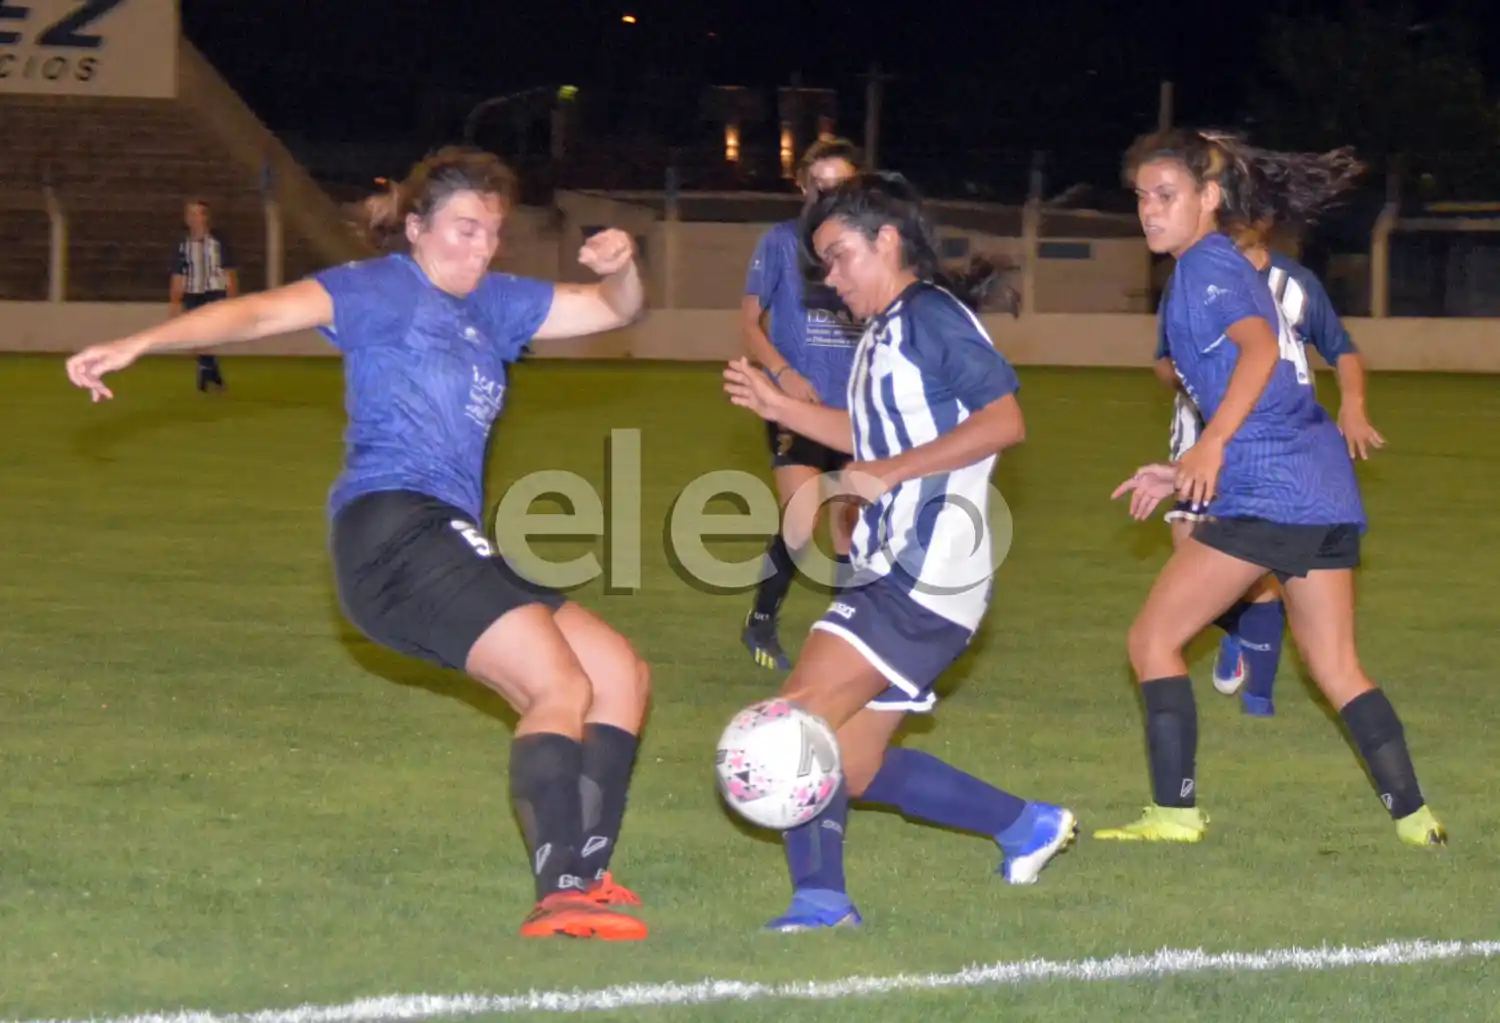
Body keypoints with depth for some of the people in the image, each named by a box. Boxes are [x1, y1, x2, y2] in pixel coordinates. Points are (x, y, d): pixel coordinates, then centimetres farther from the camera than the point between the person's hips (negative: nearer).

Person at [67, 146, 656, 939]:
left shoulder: (491, 303, 22)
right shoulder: (386, 288, 0)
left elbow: (611, 309, 26)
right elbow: (263, 312, -14)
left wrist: (621, 267, 0)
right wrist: (138, 344, -27)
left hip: (443, 543, 9)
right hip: (392, 524, -9)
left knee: (622, 677, 10)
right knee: (561, 686, -21)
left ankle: (584, 873, 6)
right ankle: (560, 892, -31)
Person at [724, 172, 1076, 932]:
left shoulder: (930, 315, -9)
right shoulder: (883, 335, 20)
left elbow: (1003, 420, -19)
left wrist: (889, 471, -21)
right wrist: (781, 407, 27)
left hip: (927, 576, -10)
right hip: (894, 574, 10)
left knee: (799, 719, -19)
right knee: (851, 768, 12)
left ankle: (820, 897, -21)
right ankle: (1027, 827, 22)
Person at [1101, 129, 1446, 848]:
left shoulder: (1206, 265, -6)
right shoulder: (1232, 269, 22)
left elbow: (1259, 346, -25)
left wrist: (1210, 446, -35)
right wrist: (1185, 475, 26)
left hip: (1267, 491, -10)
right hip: (1324, 486, 10)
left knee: (1154, 638, -1)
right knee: (1336, 669, 14)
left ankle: (1174, 811, -2)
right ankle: (1413, 814, 9)